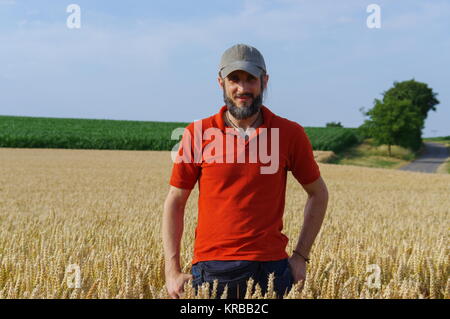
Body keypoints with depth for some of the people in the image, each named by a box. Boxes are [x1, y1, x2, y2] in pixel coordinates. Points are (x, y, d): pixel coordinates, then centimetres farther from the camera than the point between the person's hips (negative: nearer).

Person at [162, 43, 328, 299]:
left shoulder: (290, 134, -1)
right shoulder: (197, 134, -1)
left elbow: (318, 194, 12)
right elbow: (175, 202, 4)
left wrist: (301, 256, 6)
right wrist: (172, 272, -1)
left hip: (271, 267, 0)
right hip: (211, 268, 0)